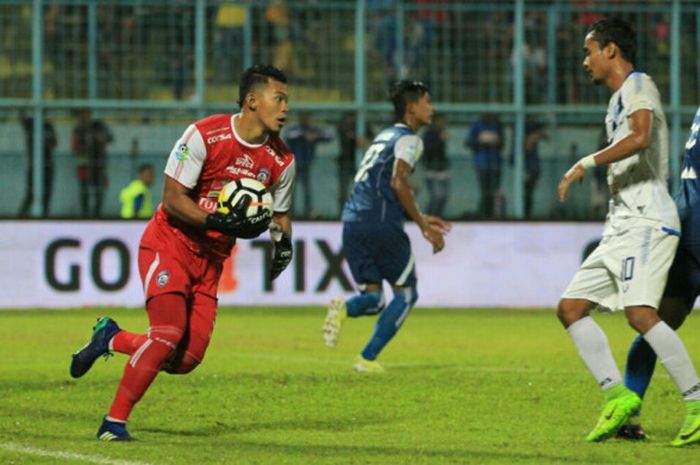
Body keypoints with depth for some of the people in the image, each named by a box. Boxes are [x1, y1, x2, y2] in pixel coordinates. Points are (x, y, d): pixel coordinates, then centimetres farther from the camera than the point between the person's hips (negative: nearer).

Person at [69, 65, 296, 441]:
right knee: (168, 333, -23)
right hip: (170, 243, -6)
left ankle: (111, 339, 25)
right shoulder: (205, 136, -18)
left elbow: (279, 212, 16)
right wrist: (218, 222, -31)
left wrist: (283, 242, -6)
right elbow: (173, 199, -17)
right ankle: (114, 422, -11)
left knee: (186, 359, -1)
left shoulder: (282, 161, -1)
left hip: (211, 259, 6)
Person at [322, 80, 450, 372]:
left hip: (353, 220, 7)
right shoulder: (409, 139, -2)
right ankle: (368, 358, 0)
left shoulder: (385, 136, 25)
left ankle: (344, 309, -22)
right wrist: (423, 225, -10)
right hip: (382, 224, -7)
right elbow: (398, 183, -15)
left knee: (373, 297, 11)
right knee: (406, 293, 8)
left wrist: (420, 218, 28)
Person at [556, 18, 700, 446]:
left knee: (640, 313, -23)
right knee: (571, 306, 5)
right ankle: (617, 395, 0)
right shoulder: (618, 100, 24)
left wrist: (586, 164, -21)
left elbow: (640, 138, -26)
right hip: (621, 225, 11)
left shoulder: (639, 86, -7)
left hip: (647, 221, -11)